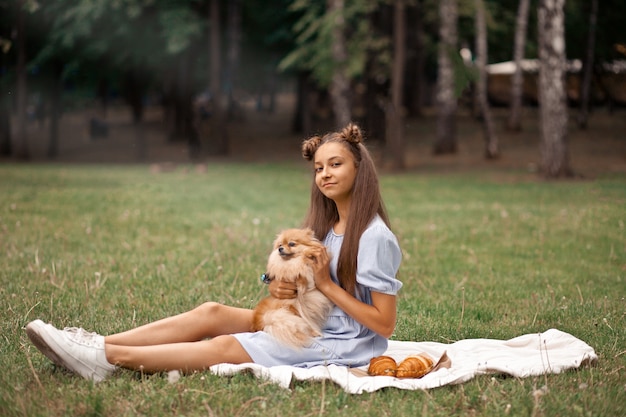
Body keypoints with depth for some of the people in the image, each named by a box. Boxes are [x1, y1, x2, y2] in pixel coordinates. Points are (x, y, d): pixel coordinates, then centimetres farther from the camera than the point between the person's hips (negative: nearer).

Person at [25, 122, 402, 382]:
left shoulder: (375, 237, -15)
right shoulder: (326, 227, 12)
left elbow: (385, 324, -18)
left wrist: (325, 284, -17)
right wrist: (281, 287, -7)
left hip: (345, 347, -8)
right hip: (312, 324, 8)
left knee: (226, 346, -19)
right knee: (212, 313, -5)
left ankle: (108, 358, -19)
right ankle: (100, 345, -12)